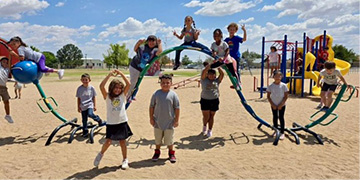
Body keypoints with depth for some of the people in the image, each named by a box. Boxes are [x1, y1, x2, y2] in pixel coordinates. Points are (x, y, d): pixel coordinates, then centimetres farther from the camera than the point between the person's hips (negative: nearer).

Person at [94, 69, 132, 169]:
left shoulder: (122, 95, 2)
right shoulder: (107, 96, -2)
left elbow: (128, 84, -9)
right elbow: (101, 86, -17)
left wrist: (121, 73, -11)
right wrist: (109, 74, -18)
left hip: (122, 122, 1)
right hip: (111, 123, -1)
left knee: (123, 141, 10)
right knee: (108, 142, -5)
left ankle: (125, 160, 25)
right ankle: (101, 154, 26)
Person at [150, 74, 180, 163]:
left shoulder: (173, 94, -7)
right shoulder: (156, 94, -4)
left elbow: (177, 108, -2)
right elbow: (151, 106, 2)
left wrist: (176, 120, -3)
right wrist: (151, 118, 1)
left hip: (169, 122, -1)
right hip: (158, 122, 2)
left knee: (169, 139, 11)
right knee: (157, 139, 17)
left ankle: (171, 153, 30)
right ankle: (157, 152, 36)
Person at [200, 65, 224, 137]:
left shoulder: (217, 80, 6)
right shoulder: (204, 80, 0)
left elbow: (222, 74, -4)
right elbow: (204, 72, -14)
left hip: (214, 101, 2)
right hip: (205, 100, -2)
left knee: (211, 116, 8)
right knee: (206, 116, 1)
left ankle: (210, 130, 22)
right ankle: (204, 126, 31)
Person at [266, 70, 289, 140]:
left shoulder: (283, 85, -9)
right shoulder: (271, 86, -6)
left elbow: (286, 96, -6)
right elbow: (268, 96, -2)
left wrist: (281, 105, -12)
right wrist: (272, 104, -8)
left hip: (281, 105, -2)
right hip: (274, 105, 2)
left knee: (281, 117, 3)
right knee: (275, 117, 11)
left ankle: (282, 133, 10)